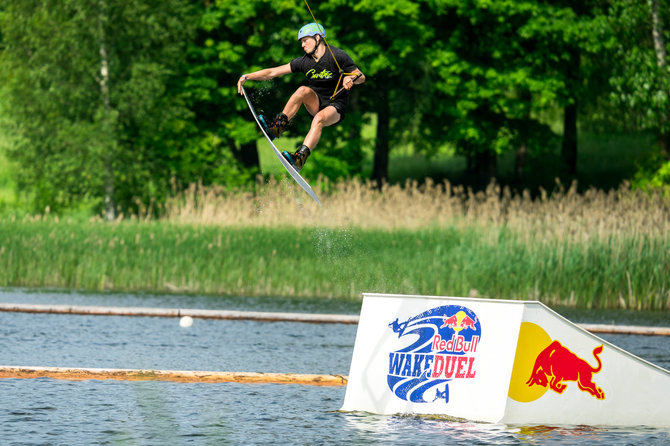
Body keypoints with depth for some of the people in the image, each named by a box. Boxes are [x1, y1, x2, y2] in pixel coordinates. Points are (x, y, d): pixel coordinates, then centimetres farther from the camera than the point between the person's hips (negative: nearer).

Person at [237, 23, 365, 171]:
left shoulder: (337, 56, -12)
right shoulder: (305, 61, 0)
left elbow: (361, 78, -8)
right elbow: (273, 72, -1)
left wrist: (350, 79, -31)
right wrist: (247, 77, -9)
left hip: (335, 107, -4)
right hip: (315, 104, 4)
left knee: (319, 119, -37)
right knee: (304, 90, -27)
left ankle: (300, 158, -50)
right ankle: (276, 128, -27)